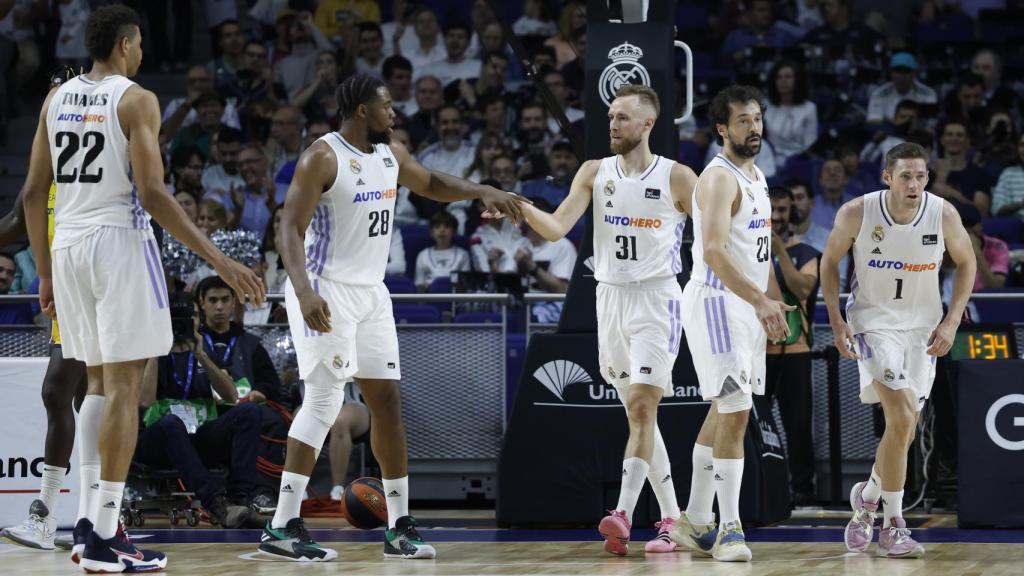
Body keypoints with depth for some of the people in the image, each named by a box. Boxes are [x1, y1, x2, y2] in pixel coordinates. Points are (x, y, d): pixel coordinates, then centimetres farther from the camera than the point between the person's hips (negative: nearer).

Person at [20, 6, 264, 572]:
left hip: (67, 247, 7)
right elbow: (152, 193, -17)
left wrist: (45, 274, 20)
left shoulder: (56, 99, 12)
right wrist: (219, 260, -16)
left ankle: (92, 519, 11)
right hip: (119, 243, -7)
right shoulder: (136, 100, -8)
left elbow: (33, 193, 12)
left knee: (99, 384, 17)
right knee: (123, 387, -4)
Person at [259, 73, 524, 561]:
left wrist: (483, 192, 12)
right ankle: (282, 526, -14)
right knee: (324, 401, -15)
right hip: (327, 291, -8)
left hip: (370, 292, 8)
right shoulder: (322, 158, -14)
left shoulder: (391, 154, 10)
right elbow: (290, 228, -18)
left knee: (386, 400, 7)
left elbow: (432, 184, 29)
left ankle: (399, 526, 13)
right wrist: (304, 291, -32)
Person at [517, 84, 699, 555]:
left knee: (641, 405, -17)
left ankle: (623, 516, -24)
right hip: (611, 299, 5)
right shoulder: (595, 173, 5)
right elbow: (557, 228, -4)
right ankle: (672, 518, 16)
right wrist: (522, 209, -23)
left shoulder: (677, 177, -4)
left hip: (656, 300, -5)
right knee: (639, 413, 9)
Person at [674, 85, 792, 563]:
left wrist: (775, 303, 20)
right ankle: (729, 530, -10)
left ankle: (695, 521, 22)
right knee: (735, 413, -13)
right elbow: (714, 251, -27)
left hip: (750, 305, 10)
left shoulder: (756, 177, 15)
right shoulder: (720, 178, -16)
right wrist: (760, 301, -34)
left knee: (722, 411, 14)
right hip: (717, 303, -10)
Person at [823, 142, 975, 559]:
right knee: (902, 419, -20)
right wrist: (836, 321, -8)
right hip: (873, 320, -3)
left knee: (904, 430, 9)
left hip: (923, 327, 4)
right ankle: (892, 526, -9)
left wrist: (951, 322, -5)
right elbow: (830, 261, -1)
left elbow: (966, 263, 3)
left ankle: (868, 496, 38)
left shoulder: (943, 214, -14)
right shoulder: (857, 213, -18)